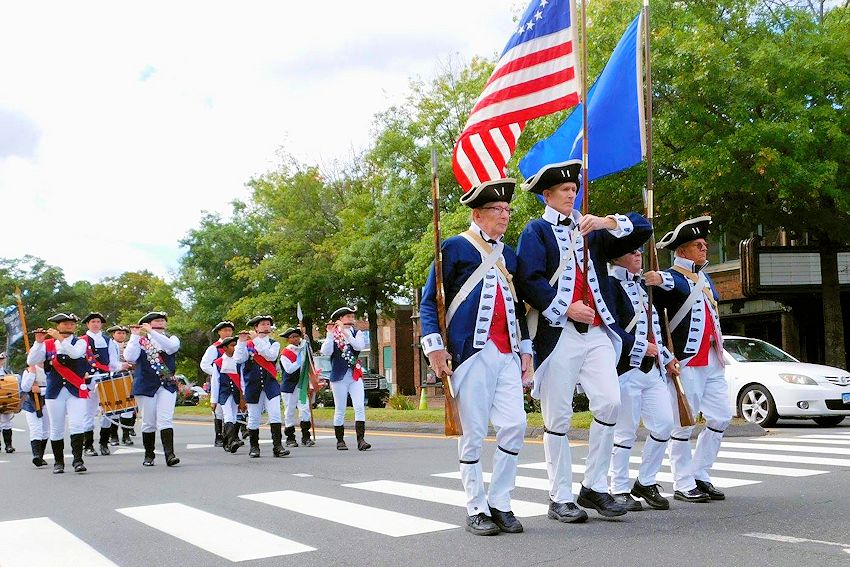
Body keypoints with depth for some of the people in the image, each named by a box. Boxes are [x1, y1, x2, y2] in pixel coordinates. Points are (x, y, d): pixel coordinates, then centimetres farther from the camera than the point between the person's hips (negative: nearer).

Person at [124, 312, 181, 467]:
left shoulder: (171, 339, 8)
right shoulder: (140, 341, 5)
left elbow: (171, 346, -17)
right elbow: (130, 357, -11)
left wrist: (152, 332, -19)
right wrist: (135, 336, -13)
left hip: (167, 385, 0)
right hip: (145, 386, 0)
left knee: (166, 419, -10)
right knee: (148, 422, 5)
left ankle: (169, 455, -16)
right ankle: (149, 456, 18)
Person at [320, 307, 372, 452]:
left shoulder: (357, 333, 9)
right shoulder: (332, 335, 4)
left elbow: (359, 346, -12)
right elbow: (326, 352, -11)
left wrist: (345, 332, -17)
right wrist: (330, 334, -18)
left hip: (355, 376, 2)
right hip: (339, 377, -2)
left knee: (360, 407, -10)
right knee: (340, 411, 4)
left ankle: (361, 440, -11)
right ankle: (340, 440, 14)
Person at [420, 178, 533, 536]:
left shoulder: (509, 255, 20)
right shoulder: (455, 247, 1)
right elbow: (430, 301, -1)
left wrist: (525, 350, 17)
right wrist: (434, 346, -11)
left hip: (507, 355, 6)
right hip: (471, 352, -6)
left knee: (515, 426, -1)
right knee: (473, 432, -2)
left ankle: (500, 504, 12)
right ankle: (476, 510, 9)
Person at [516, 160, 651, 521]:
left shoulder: (592, 230, 20)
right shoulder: (537, 230, 6)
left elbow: (642, 230, 15)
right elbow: (528, 280, -8)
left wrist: (609, 222, -2)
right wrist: (565, 309, -13)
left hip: (597, 331, 4)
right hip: (558, 333, -4)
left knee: (610, 403, -8)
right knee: (558, 418, 0)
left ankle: (594, 487, 8)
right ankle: (561, 499, 10)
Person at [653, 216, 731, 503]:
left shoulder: (704, 277, 17)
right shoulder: (669, 279, -9)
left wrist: (719, 348, 14)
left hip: (712, 361, 9)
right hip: (686, 361, -9)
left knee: (721, 417, 8)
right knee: (683, 423, -3)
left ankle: (699, 475, 19)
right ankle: (683, 485, 6)